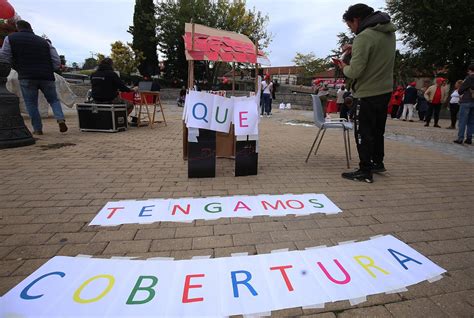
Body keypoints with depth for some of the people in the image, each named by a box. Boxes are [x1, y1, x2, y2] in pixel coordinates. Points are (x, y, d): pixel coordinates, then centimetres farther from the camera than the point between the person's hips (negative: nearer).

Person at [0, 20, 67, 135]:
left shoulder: (10, 38, 7)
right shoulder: (44, 41, 14)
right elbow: (57, 63, 8)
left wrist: (20, 69, 20)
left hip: (27, 77, -2)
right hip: (47, 77, 2)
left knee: (31, 104, 7)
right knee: (54, 100, 14)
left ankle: (37, 129, 5)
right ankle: (61, 119, -12)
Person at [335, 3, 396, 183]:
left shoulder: (364, 37, -19)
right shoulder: (389, 32, 8)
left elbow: (355, 72, -23)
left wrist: (344, 67, -2)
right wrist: (355, 49, 10)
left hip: (368, 93, -8)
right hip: (385, 90, 9)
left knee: (363, 133, 1)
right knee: (377, 130, 20)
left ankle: (365, 172, 6)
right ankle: (378, 163, 33)